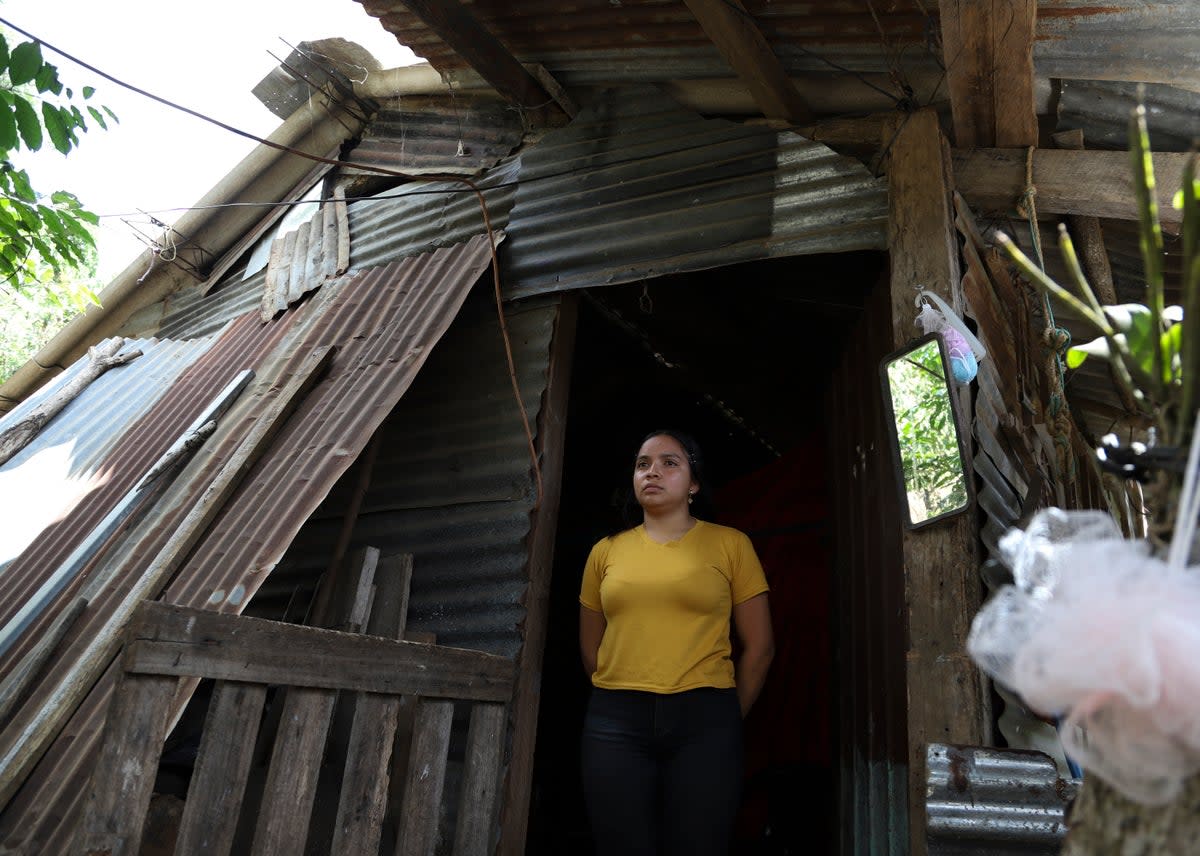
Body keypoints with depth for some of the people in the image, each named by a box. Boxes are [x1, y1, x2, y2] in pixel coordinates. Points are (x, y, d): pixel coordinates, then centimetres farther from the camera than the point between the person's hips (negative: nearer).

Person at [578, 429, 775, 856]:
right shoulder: (606, 551, 10)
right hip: (614, 724, 2)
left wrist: (726, 720, 8)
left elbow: (759, 646, 5)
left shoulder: (730, 544, 3)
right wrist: (621, 702, 13)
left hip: (703, 723, -2)